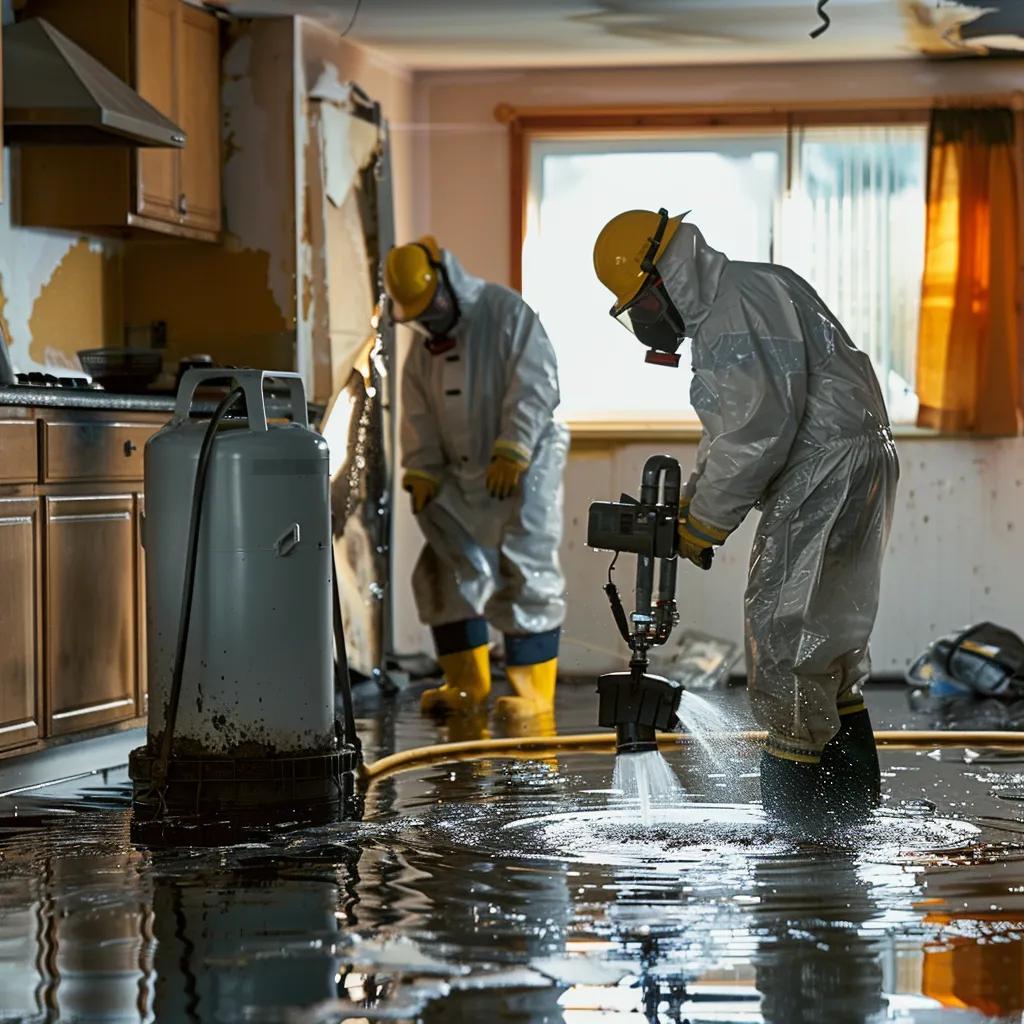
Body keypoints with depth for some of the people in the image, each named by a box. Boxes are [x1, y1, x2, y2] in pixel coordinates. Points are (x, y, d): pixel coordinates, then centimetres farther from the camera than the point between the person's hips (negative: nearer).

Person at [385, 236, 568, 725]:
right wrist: (421, 474, -3)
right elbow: (419, 416, 10)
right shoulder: (424, 348, 11)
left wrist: (511, 452, -25)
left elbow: (535, 385, -19)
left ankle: (534, 689, -3)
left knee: (524, 575, -9)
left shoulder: (507, 312, -11)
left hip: (524, 470, -7)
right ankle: (466, 683, 14)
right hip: (466, 476, 7)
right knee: (446, 570, 5)